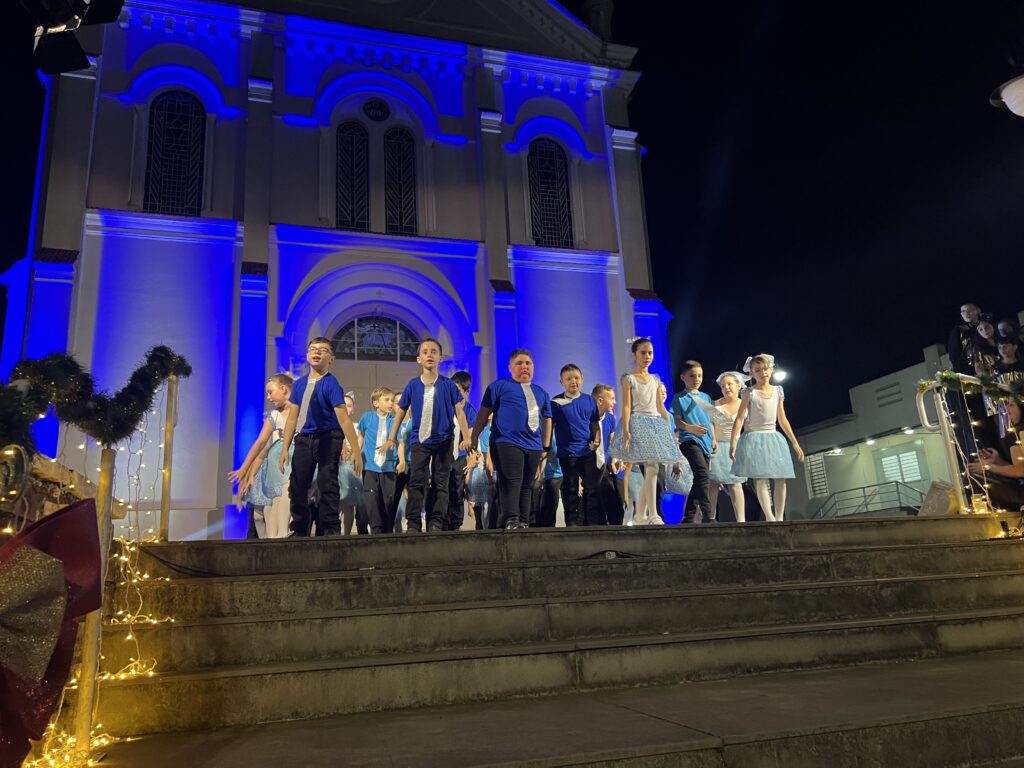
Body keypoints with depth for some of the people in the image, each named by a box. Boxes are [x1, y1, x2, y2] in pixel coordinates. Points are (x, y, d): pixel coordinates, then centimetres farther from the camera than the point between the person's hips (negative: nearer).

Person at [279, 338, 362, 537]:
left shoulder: (331, 384, -13)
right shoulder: (300, 384, 5)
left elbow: (344, 419, -18)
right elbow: (292, 418, 9)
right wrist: (285, 449, 6)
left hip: (328, 438, -6)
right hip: (304, 439, 6)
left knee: (327, 486, -4)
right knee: (297, 487, 8)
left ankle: (331, 531, 7)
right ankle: (299, 532, 22)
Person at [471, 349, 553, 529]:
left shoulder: (541, 392, 22)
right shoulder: (500, 385, 8)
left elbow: (547, 420, 23)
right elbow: (484, 412, 4)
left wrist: (546, 446, 16)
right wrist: (474, 436, -3)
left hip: (533, 446, 5)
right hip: (506, 442, -5)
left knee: (526, 485, 6)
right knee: (511, 482, -14)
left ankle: (523, 523, 10)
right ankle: (511, 521, -17)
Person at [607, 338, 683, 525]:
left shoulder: (655, 379, 15)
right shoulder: (629, 379, -1)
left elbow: (660, 407, 17)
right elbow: (627, 406, -8)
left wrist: (669, 428, 12)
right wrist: (626, 431, -17)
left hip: (655, 423, 6)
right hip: (638, 423, -6)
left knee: (649, 471, 3)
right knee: (652, 469, -14)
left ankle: (641, 515, 11)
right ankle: (653, 514, -11)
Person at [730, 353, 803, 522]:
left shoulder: (778, 391, 8)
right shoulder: (750, 393, -4)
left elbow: (782, 420, 14)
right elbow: (739, 418, -9)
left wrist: (795, 443, 15)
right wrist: (733, 442, -18)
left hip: (773, 438, 5)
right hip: (754, 438, -5)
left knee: (781, 480, 0)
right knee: (761, 479, -13)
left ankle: (779, 517, 7)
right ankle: (769, 517, -15)